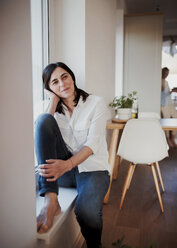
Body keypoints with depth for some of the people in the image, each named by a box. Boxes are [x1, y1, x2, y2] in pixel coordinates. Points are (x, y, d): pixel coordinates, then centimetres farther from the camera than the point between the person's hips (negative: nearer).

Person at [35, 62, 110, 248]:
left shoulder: (96, 103, -2)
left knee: (86, 211, -35)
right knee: (44, 119, -21)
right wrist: (54, 101, -6)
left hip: (92, 168, -2)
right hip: (61, 168, 3)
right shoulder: (55, 108, 10)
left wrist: (67, 164, -29)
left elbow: (93, 143, -14)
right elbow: (42, 131, -10)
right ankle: (50, 201, -29)